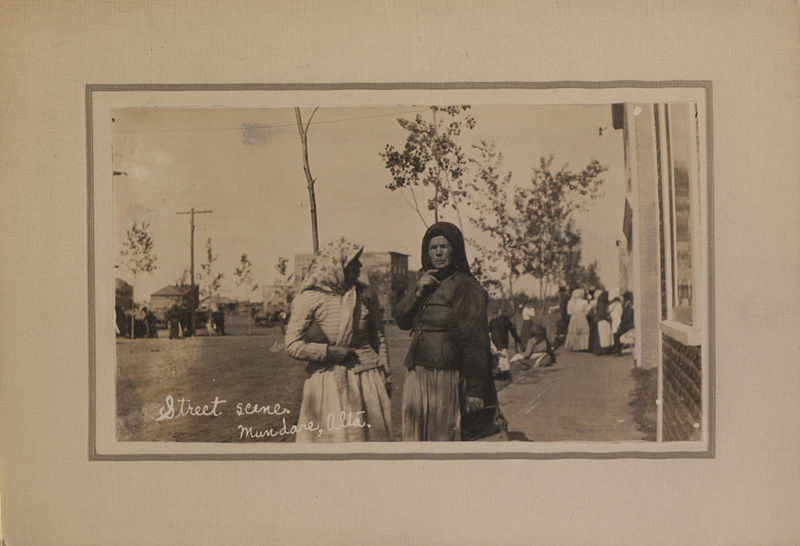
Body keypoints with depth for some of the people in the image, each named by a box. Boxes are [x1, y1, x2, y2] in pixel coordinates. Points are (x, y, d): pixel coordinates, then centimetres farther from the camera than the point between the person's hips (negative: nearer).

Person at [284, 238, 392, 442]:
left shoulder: (364, 294, 7)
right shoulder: (308, 299, -5)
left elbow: (378, 336, 16)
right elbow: (292, 345, -6)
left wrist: (385, 375, 14)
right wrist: (329, 351, -13)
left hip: (367, 379, 3)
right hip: (327, 383, -3)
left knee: (372, 434, 4)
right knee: (327, 436, 0)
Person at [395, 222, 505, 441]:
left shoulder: (464, 286, -8)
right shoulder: (426, 281, 17)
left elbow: (475, 341, -12)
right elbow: (401, 320, 12)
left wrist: (475, 390, -15)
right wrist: (417, 292, -6)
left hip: (446, 380, -7)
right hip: (416, 376, 7)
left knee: (443, 438, -5)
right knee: (414, 438, 7)